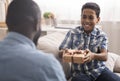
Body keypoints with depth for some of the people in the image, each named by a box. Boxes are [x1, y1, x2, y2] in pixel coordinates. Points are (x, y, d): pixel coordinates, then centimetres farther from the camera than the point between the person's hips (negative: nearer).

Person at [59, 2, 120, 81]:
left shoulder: (102, 35, 3)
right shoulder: (72, 33, 3)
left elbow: (105, 56, -9)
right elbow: (61, 52, 0)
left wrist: (93, 55, -33)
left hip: (99, 70, 2)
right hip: (80, 72, -1)